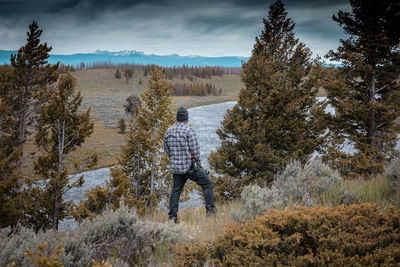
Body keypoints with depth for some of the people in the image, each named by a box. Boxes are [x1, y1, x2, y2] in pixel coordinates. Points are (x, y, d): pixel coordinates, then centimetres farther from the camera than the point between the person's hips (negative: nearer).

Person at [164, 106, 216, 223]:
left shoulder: (169, 131, 7)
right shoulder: (189, 130, -12)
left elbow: (166, 149, 14)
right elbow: (195, 149, -12)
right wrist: (199, 163, 1)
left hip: (175, 167, 6)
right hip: (189, 166, -6)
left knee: (176, 191, 14)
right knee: (208, 185, 4)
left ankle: (172, 216, 11)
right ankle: (210, 210, 0)